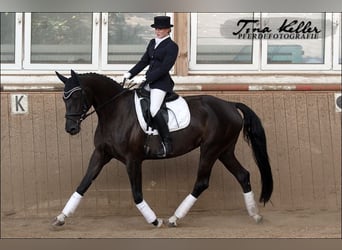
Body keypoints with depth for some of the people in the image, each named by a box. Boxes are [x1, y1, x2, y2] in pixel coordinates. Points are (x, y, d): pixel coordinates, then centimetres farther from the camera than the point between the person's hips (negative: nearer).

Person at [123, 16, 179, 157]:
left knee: (153, 110, -24)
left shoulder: (172, 47, -8)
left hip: (161, 83, -9)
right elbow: (144, 61, 17)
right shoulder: (152, 43, 16)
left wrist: (147, 78, -20)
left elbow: (164, 68, -16)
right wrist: (130, 74, 5)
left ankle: (167, 143, -19)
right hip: (148, 82, 9)